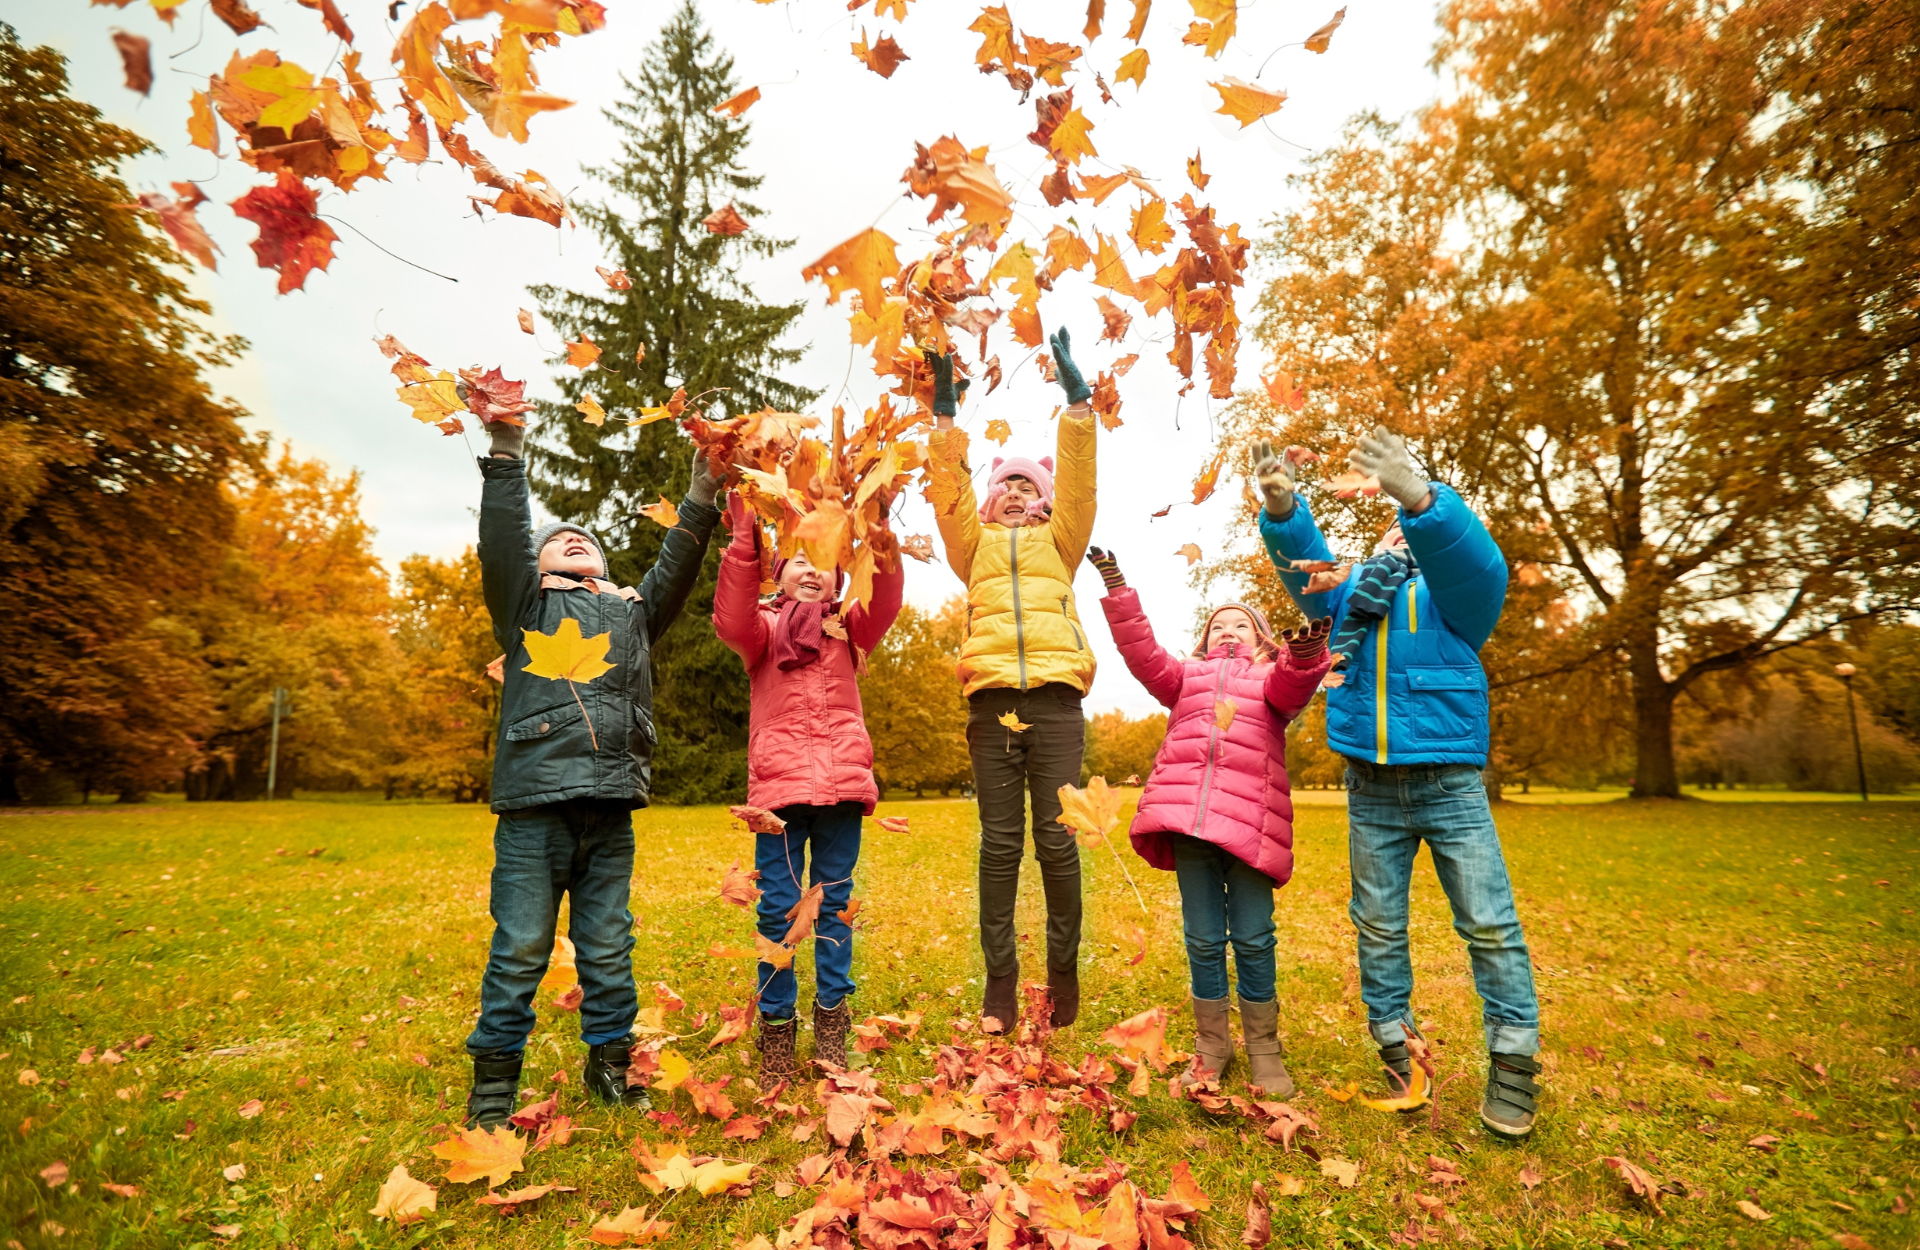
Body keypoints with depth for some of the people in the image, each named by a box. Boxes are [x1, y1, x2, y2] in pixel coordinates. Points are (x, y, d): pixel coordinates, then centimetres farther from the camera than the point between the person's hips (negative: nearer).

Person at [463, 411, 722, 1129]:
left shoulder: (633, 610, 22)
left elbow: (678, 564, 10)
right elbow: (502, 539, 1)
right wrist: (506, 449, -8)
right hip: (534, 803, -2)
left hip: (609, 808, 2)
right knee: (519, 950, 2)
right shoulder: (525, 604, 15)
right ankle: (494, 1081, 17)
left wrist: (702, 492, 0)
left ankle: (609, 1064, 23)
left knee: (609, 948, 9)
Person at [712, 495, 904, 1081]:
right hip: (779, 781, -1)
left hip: (842, 781, 2)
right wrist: (745, 539, -20)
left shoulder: (847, 627, 17)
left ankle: (831, 1025, 20)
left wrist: (880, 539, -22)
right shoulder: (763, 626, 13)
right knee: (777, 909, 1)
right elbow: (730, 623, -10)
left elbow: (883, 606, -4)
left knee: (834, 904, 9)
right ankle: (775, 1030, 13)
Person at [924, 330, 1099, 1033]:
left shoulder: (1059, 541, 22)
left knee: (1057, 836, -2)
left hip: (1056, 696, 0)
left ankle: (1064, 973, 11)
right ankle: (999, 982, 6)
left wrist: (1076, 397, 3)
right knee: (1000, 842, 0)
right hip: (992, 697, 1)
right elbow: (950, 491, 10)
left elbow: (1079, 479, 10)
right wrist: (945, 415, 1)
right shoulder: (976, 545, 23)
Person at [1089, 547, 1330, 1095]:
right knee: (1203, 939, 7)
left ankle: (1264, 1050, 18)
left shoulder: (1275, 676, 18)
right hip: (1187, 816, 2)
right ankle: (1211, 1046, 21)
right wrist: (1116, 591, -1)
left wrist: (1305, 655, -29)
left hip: (1249, 820, -2)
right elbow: (1142, 653, 9)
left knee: (1252, 938, 1)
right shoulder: (1186, 676, 24)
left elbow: (1293, 687, -6)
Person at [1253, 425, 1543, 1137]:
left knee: (1489, 922, 0)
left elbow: (1478, 564, -19)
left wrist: (1419, 498, -39)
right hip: (1371, 790, 3)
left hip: (1451, 783, -3)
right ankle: (1394, 1049, 21)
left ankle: (1514, 1062, 13)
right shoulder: (1352, 589, 13)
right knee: (1378, 925, 8)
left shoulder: (1450, 589, 3)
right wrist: (1283, 510, -26)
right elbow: (1305, 565, -4)